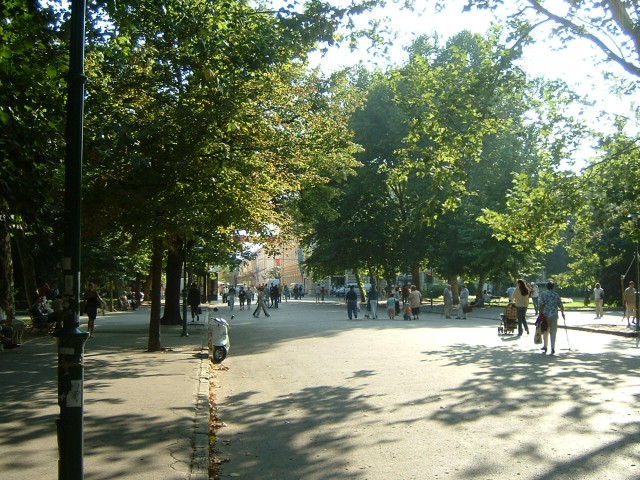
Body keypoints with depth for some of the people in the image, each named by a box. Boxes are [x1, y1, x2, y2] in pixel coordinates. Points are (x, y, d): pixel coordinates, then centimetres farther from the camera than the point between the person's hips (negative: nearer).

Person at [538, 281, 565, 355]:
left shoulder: (543, 294, -3)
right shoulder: (556, 295, 5)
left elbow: (541, 305, -11)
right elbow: (560, 305, 6)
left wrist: (540, 314, -8)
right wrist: (562, 313, 21)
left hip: (545, 315, -1)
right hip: (554, 315, 1)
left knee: (545, 331, 14)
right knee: (553, 332, 2)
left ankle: (545, 346, 24)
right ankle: (553, 348, -7)